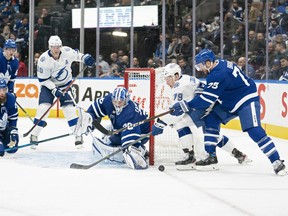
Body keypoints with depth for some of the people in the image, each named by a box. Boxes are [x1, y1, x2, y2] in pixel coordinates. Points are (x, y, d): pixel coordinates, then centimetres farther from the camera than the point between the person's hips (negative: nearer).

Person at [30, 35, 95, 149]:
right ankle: (34, 135, -8)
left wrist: (85, 58, -14)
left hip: (65, 84, 2)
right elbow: (43, 79, -17)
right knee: (43, 107, -16)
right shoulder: (44, 59, -24)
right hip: (49, 85, -2)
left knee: (69, 108, -10)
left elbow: (76, 54, 6)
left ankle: (78, 135, -2)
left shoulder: (67, 52, -17)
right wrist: (54, 90, -24)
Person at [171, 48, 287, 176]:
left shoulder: (218, 74, -27)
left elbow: (207, 98, -26)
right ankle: (211, 157, 5)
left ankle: (277, 162, -18)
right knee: (210, 118, 3)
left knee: (254, 131, -21)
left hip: (247, 100, -10)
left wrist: (185, 106, -22)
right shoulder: (220, 64, 2)